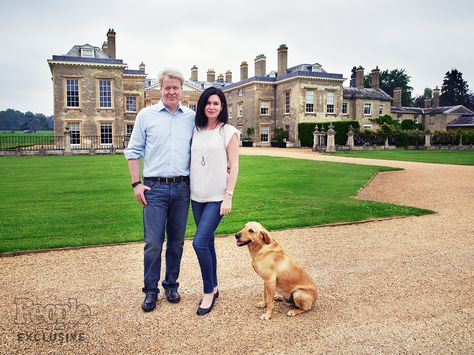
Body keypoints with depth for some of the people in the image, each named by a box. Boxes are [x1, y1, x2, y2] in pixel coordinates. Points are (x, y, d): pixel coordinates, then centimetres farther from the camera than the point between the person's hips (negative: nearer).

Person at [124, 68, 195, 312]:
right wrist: (136, 183, -3)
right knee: (153, 243, -1)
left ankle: (171, 285, 27)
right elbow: (133, 151, 4)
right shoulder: (146, 115, 3)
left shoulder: (192, 117, 8)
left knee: (177, 241, 11)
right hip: (155, 187, -2)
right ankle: (150, 291, 16)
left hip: (182, 188, 2)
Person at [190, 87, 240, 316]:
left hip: (217, 197, -5)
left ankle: (209, 292, 7)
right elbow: (192, 161, 14)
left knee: (200, 242, -13)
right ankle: (213, 288, 29)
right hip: (197, 195, 5)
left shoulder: (229, 132, -4)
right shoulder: (196, 130, 10)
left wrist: (228, 197, -13)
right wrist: (188, 192, 6)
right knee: (207, 243, 13)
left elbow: (234, 166, -7)